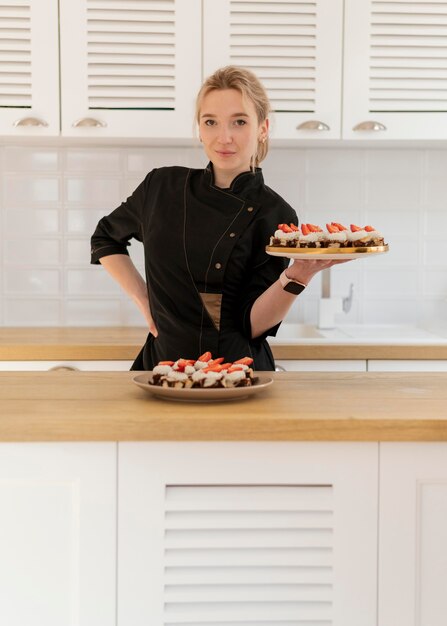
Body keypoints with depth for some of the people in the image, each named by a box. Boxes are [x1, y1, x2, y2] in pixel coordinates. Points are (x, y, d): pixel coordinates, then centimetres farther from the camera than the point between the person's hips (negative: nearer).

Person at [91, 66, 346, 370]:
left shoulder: (275, 216, -4)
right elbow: (106, 238, 20)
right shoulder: (163, 186, 3)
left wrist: (297, 276, -23)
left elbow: (253, 324, -8)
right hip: (163, 365, 2)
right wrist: (143, 297, 9)